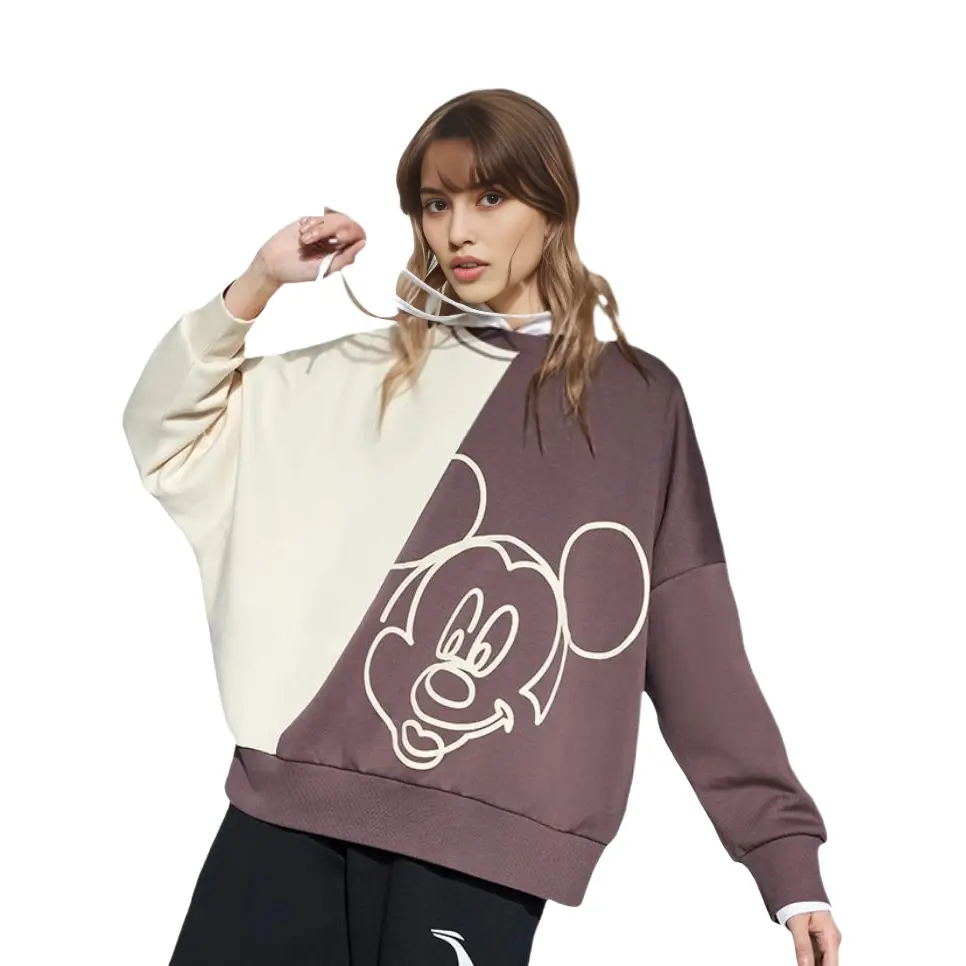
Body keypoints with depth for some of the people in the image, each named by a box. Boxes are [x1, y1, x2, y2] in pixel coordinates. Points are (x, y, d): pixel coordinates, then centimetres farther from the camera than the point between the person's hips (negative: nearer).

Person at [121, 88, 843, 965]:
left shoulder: (639, 398, 9)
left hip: (484, 835, -2)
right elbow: (168, 435, 17)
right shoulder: (368, 374, 14)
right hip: (297, 798, 2)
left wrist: (787, 850, 3)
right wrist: (257, 285, 3)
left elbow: (695, 644, 8)